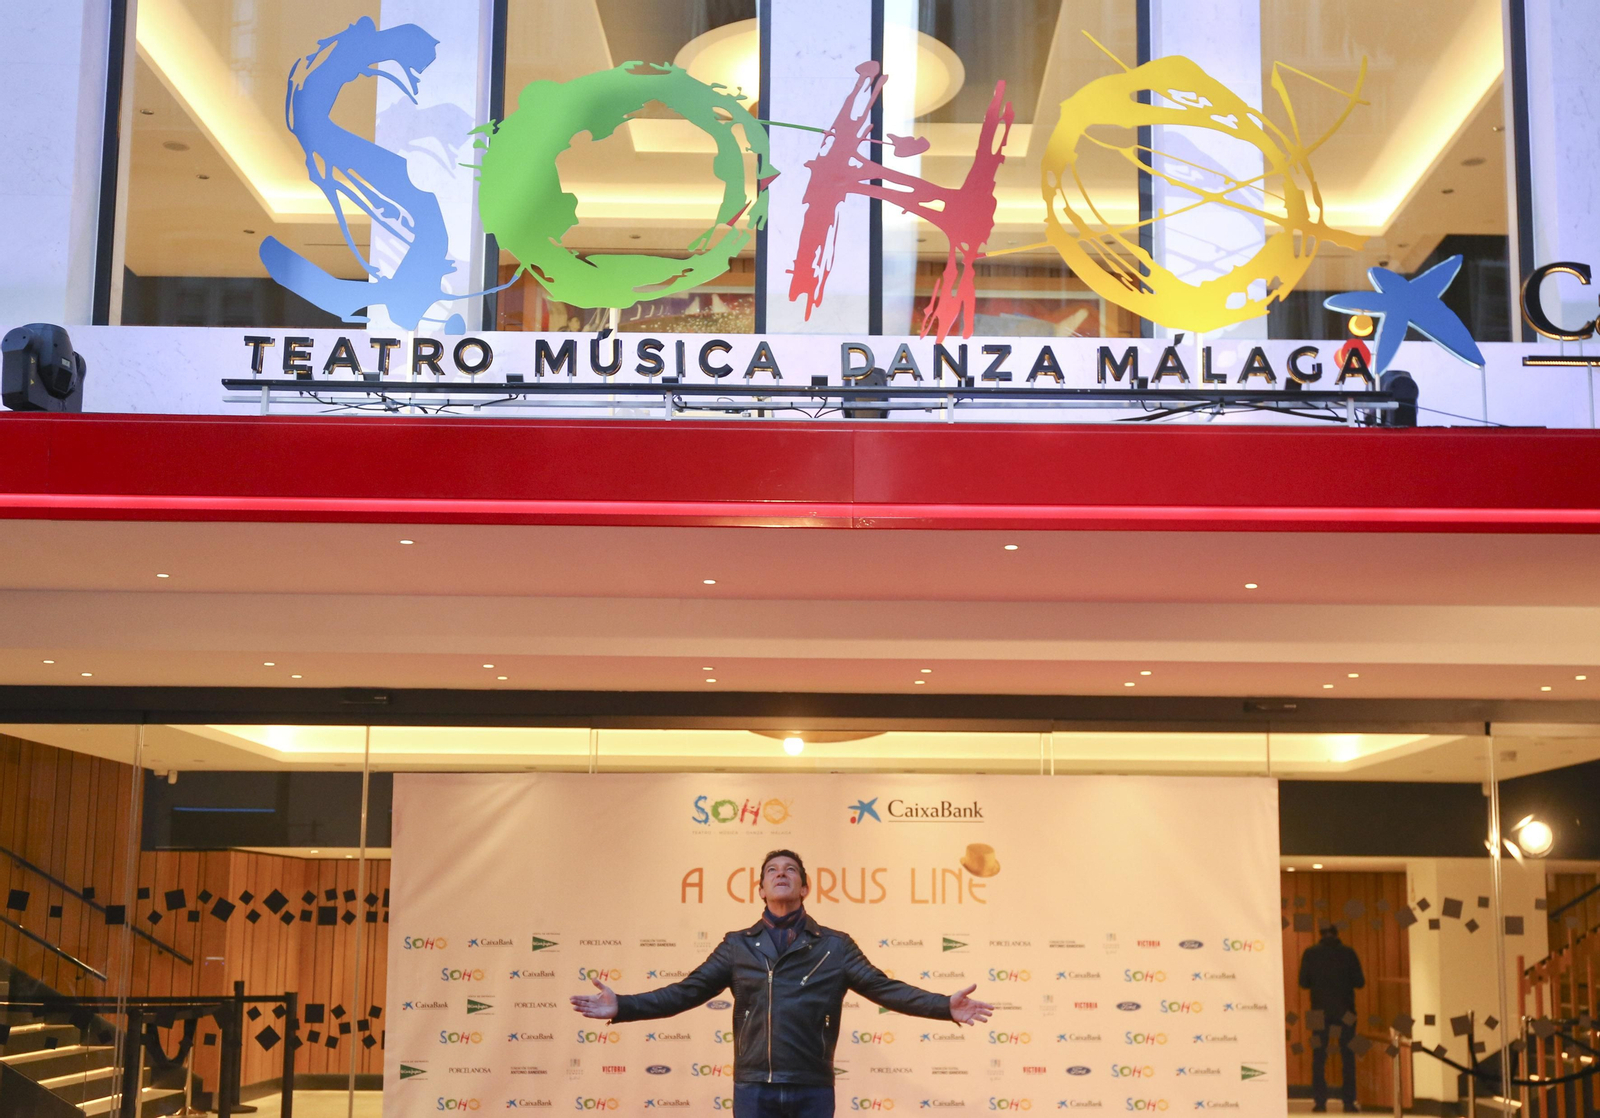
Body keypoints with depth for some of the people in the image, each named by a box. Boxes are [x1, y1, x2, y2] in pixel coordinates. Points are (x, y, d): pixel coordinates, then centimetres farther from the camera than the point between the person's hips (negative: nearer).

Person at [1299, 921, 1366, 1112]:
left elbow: (1303, 982, 1)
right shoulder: (1348, 952, -4)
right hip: (1344, 1011, 0)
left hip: (1320, 1010, 1)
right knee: (1347, 1056, 6)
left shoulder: (1310, 953, -2)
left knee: (1319, 1056, 6)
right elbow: (1359, 982, -2)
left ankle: (1319, 1101, 2)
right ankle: (1349, 1102, 3)